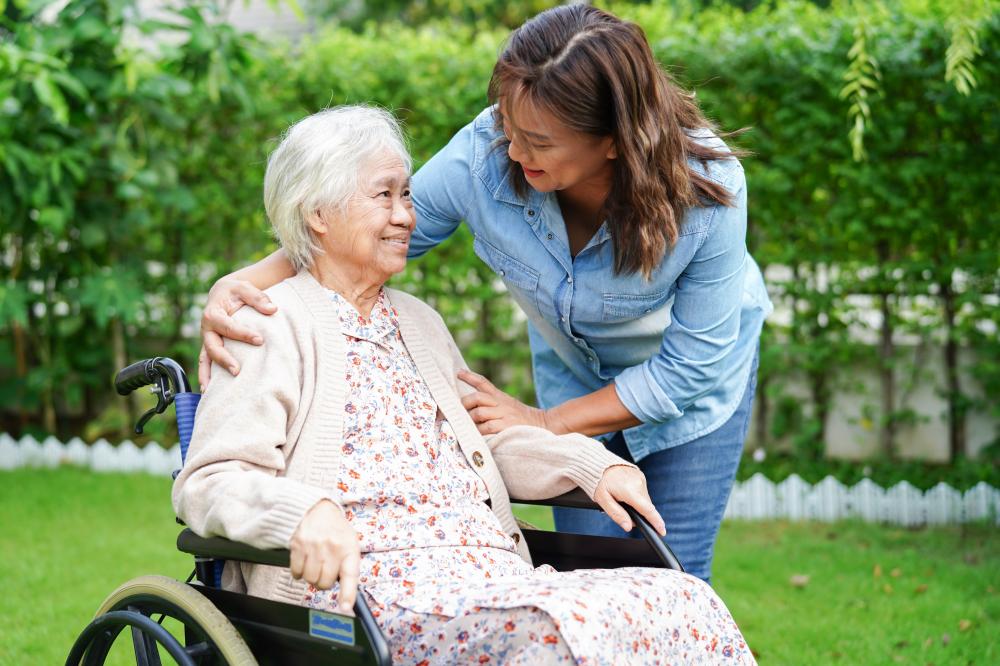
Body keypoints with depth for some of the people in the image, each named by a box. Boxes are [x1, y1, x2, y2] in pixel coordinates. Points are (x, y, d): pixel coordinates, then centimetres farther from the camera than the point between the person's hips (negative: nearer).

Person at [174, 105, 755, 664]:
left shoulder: (418, 322, 28)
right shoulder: (272, 327, 3)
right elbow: (207, 482, -7)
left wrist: (594, 465, 9)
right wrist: (304, 513, -29)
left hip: (493, 573, 8)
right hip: (368, 590, -7)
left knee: (682, 601, -18)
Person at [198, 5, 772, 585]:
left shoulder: (709, 190, -36)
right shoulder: (484, 154, -32)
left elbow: (690, 364, -27)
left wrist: (549, 423, -29)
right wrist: (242, 284, -34)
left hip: (690, 385, -2)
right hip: (573, 371, 2)